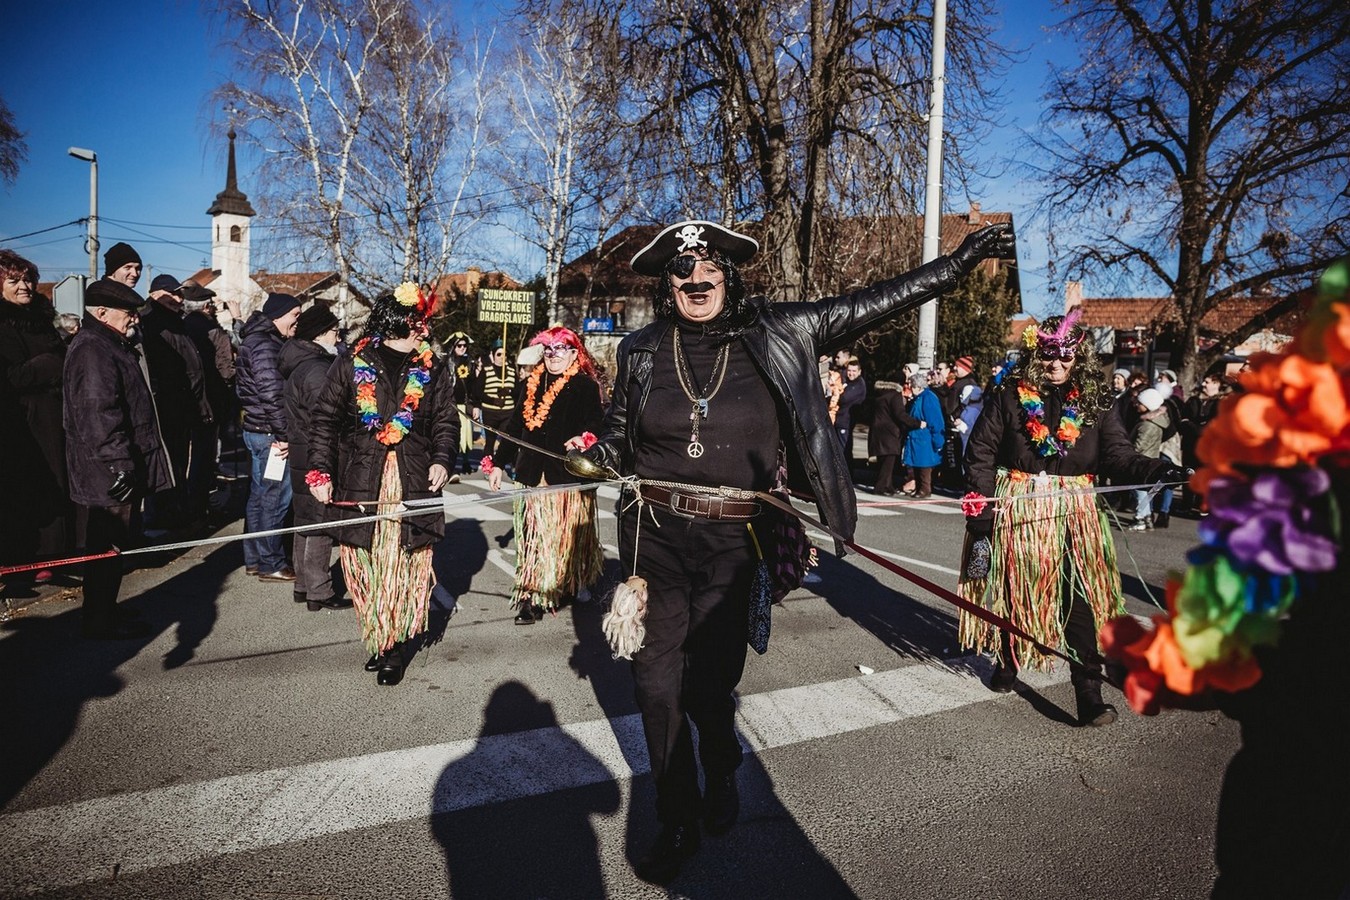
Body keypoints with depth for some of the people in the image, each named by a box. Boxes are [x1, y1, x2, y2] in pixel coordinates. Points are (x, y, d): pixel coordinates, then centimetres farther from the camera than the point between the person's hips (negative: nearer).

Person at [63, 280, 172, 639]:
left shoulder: (111, 345, 19)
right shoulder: (93, 349, -16)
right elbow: (98, 413, -24)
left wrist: (128, 464, 26)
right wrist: (119, 464, -25)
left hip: (118, 470, 11)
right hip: (106, 474, -11)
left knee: (110, 547, 17)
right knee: (105, 548, -1)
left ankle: (105, 614, 27)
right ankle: (100, 622, 9)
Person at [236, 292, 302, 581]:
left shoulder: (264, 341, 16)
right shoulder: (265, 345, -16)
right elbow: (272, 394, -24)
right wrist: (284, 435, -19)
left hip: (258, 430, 11)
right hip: (269, 433, -11)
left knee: (259, 495, 16)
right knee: (274, 498, -2)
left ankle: (254, 558, 27)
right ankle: (270, 564, 7)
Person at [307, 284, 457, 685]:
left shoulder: (433, 370, 7)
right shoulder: (351, 365, 2)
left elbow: (446, 422, 9)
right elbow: (324, 420, 4)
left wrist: (441, 460, -9)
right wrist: (320, 471, -5)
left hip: (414, 487, 1)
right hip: (360, 487, 0)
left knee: (405, 567, 0)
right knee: (365, 567, 5)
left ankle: (395, 646, 12)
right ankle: (378, 638, 22)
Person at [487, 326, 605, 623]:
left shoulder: (586, 386, -1)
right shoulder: (532, 384, 15)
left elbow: (595, 423, -10)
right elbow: (516, 426, 19)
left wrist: (584, 438, -33)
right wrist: (498, 462, 17)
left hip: (568, 475, -4)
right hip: (532, 474, 5)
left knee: (567, 534, 2)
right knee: (532, 536, 4)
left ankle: (576, 583, 21)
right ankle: (532, 597, 10)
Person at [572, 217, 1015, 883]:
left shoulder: (774, 335, -1)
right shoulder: (642, 350, 2)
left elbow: (869, 305, 1)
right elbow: (619, 436, 12)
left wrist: (961, 260, 1)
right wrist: (591, 460, -9)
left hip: (729, 541, -1)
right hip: (653, 533, 2)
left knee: (711, 677, 1)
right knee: (657, 678, 6)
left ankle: (721, 776, 38)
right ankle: (677, 822, 28)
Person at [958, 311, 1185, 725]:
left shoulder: (1096, 400, 2)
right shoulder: (1009, 395, -3)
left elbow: (1118, 454, -4)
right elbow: (980, 453, -4)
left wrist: (1159, 470, -25)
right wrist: (980, 518, -9)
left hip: (1073, 512, 1)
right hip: (1016, 508, 0)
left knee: (1079, 595, -6)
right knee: (1011, 589, 12)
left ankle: (1089, 691, -2)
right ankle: (1007, 662, 34)